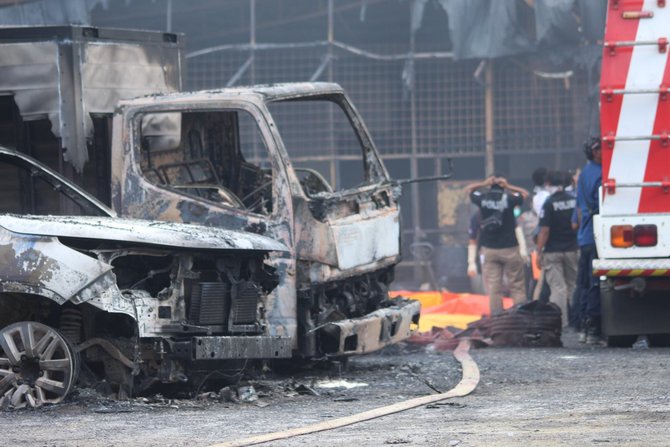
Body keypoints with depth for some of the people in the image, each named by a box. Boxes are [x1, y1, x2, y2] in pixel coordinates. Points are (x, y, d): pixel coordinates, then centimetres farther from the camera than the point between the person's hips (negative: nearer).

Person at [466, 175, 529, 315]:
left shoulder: (482, 198, -3)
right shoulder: (509, 198, -7)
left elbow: (468, 189, 16)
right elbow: (525, 193, 12)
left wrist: (484, 183, 11)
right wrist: (508, 187, 6)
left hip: (489, 250, 2)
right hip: (509, 248, -2)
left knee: (493, 288, 2)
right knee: (517, 287, 2)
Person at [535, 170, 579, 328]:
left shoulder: (549, 203, -12)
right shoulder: (574, 200, 1)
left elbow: (544, 230, -15)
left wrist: (539, 252, -8)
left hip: (553, 251, -4)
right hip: (572, 250, 4)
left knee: (557, 288, -3)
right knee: (572, 286, 13)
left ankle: (560, 321, -8)